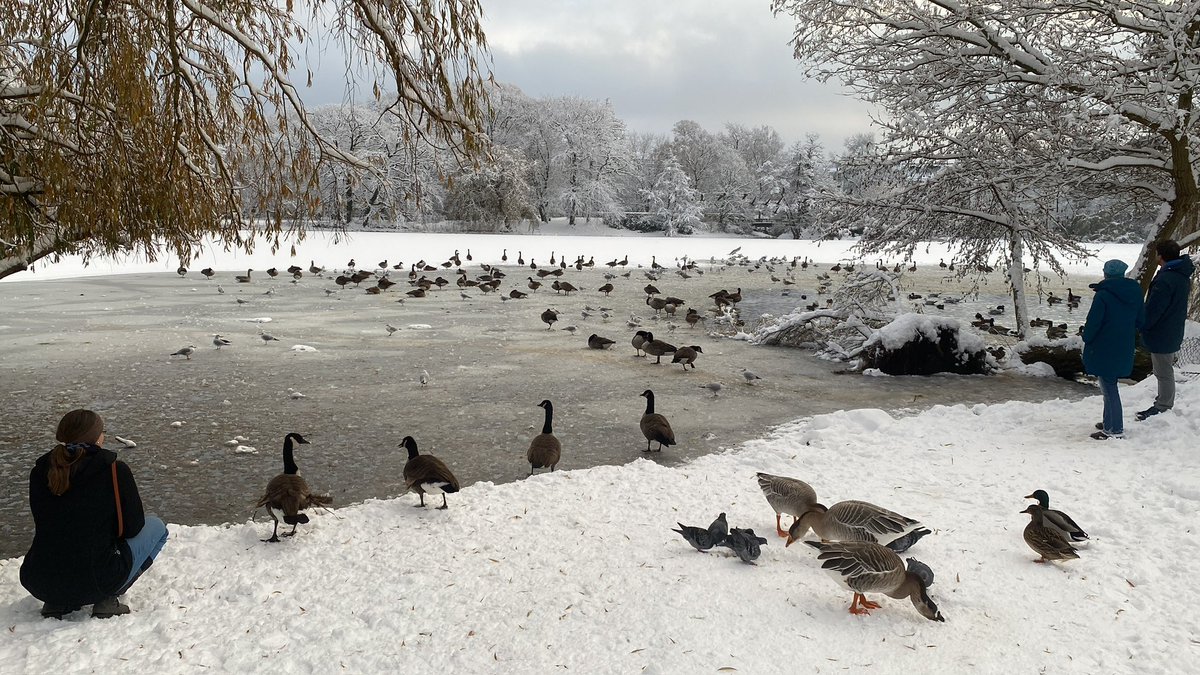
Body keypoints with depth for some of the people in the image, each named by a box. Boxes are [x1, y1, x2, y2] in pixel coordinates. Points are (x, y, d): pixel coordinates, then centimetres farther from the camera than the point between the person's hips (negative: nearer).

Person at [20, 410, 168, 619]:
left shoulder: (41, 471, 4)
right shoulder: (115, 470, -10)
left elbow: (45, 525, 17)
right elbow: (132, 527, -3)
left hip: (38, 584, 6)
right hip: (93, 583, -6)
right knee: (156, 527, 17)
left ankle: (56, 603, 15)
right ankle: (107, 600, 2)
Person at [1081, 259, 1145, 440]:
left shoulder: (1103, 295, -19)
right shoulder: (1135, 293, 4)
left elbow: (1093, 322, -16)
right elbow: (1139, 322, 11)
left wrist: (1087, 338, 0)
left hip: (1103, 350, -7)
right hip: (1124, 350, 7)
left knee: (1108, 388, 1)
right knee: (1110, 386, 20)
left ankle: (1116, 430, 5)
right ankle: (1110, 423, 29)